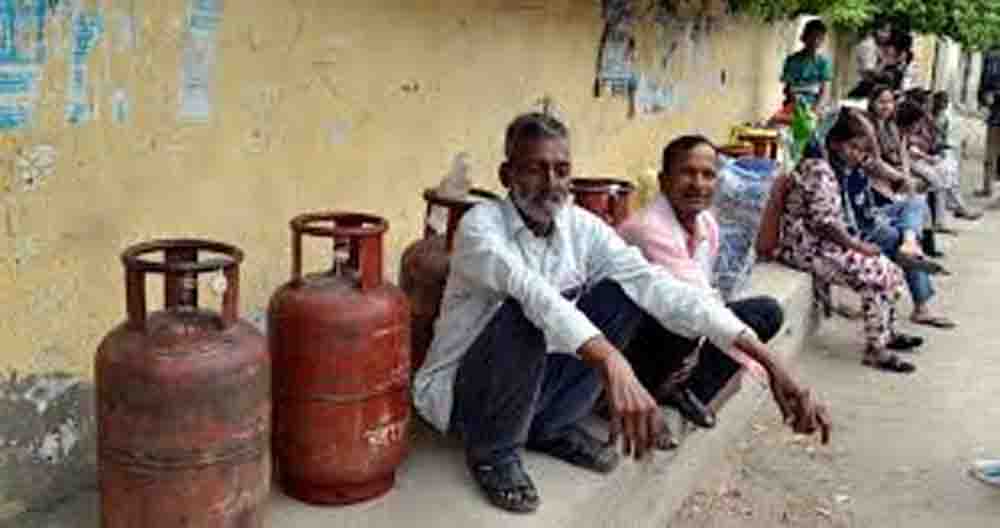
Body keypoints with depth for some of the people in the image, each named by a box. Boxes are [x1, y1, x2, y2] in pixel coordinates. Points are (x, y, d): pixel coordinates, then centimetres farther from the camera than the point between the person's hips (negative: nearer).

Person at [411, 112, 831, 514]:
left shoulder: (583, 227, -7)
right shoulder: (481, 225, -24)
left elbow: (659, 287, -18)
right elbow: (532, 293, -44)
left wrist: (767, 361, -28)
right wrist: (612, 365, -59)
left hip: (529, 382, 5)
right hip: (458, 391, -5)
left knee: (623, 294, -10)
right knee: (526, 312, -34)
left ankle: (552, 426, 4)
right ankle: (493, 452, -10)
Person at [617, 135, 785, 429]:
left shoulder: (708, 226, 0)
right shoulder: (650, 228, -27)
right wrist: (753, 359, -31)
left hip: (671, 329, 8)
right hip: (627, 339, -8)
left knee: (768, 312, 1)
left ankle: (690, 389, -2)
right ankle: (651, 391, -10)